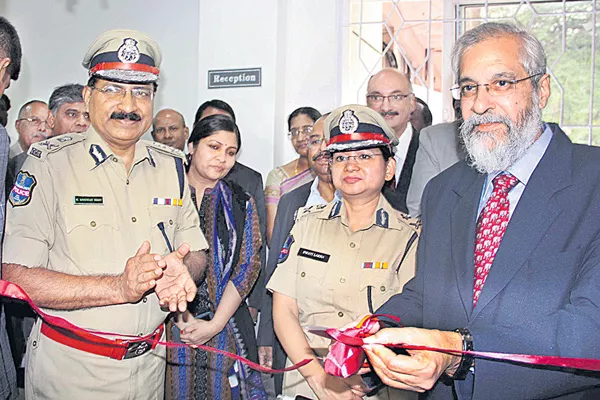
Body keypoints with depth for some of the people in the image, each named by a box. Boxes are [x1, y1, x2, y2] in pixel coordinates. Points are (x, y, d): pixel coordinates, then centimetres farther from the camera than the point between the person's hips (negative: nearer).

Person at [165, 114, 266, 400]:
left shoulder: (241, 203, 7)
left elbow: (248, 266, 0)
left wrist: (215, 323, -9)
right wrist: (179, 315, -13)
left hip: (224, 327, 2)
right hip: (168, 325, -1)